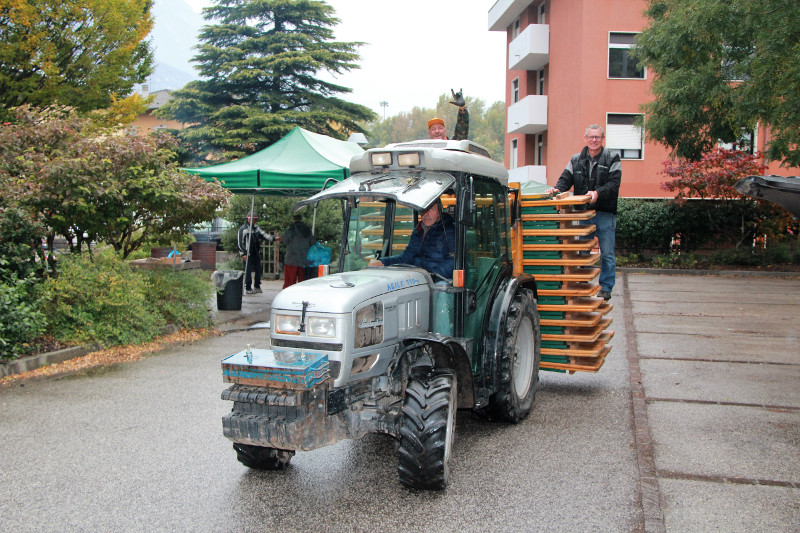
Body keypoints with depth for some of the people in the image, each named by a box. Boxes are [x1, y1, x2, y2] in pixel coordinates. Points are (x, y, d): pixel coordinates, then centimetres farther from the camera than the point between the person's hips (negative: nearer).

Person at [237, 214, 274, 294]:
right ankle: (248, 288, 5)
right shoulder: (243, 229, -8)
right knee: (248, 271, -4)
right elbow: (240, 242, -9)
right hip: (247, 254, -6)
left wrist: (273, 238, -13)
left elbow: (264, 234, 3)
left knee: (258, 269, 9)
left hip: (256, 253, 6)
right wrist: (243, 254, -14)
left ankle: (257, 286, 22)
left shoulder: (256, 228, 12)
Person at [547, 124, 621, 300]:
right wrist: (558, 188, -18)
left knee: (606, 253, 3)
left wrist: (598, 193, -27)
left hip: (605, 214, -3)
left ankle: (606, 288, 12)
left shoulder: (612, 158, 2)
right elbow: (566, 178, 5)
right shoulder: (576, 159, 13)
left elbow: (614, 184, -9)